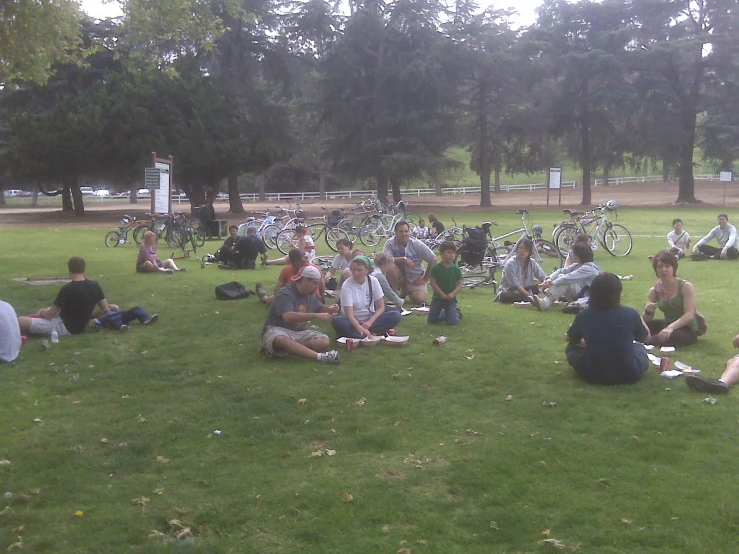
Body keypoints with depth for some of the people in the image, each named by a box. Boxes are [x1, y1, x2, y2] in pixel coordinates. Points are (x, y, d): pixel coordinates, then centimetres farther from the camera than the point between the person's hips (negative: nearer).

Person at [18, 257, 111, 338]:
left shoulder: (67, 289, -21)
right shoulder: (94, 285, -5)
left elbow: (50, 314, -12)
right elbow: (105, 309, 2)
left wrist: (42, 312, 11)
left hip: (64, 328, -8)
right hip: (79, 326, 8)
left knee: (20, 321, -12)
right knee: (44, 310, 30)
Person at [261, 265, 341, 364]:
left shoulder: (311, 295, 9)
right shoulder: (285, 294, -17)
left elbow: (319, 308, 26)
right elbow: (288, 317, -33)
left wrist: (328, 309, 1)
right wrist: (316, 316, -35)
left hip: (300, 333, 7)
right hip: (277, 330, -7)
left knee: (325, 341, -18)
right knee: (281, 340, -43)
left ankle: (290, 347, -19)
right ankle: (320, 357, -49)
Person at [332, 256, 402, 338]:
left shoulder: (373, 281, -8)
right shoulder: (347, 286, -16)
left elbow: (381, 307, -5)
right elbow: (349, 314, -23)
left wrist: (370, 322, -22)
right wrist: (359, 328, -42)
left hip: (370, 319, 3)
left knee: (396, 315, -21)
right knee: (337, 321, -35)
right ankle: (373, 333, -31)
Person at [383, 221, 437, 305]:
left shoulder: (417, 244, -12)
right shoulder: (390, 243, -14)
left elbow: (433, 260, -7)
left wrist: (425, 279, -6)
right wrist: (404, 259, -33)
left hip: (415, 278, 0)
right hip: (399, 276, 0)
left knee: (419, 299, -23)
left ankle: (406, 291, 14)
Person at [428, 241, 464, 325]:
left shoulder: (456, 269, -4)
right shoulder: (436, 268, -7)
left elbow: (460, 283, -5)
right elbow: (433, 282, -8)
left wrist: (452, 294, -19)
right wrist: (442, 294, -15)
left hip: (451, 299, -1)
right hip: (438, 297, 1)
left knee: (451, 322, -12)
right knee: (431, 320, 0)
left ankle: (457, 313, 21)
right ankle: (443, 313, 29)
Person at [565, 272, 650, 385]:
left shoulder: (583, 315, -8)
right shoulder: (630, 314, -11)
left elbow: (570, 340, 13)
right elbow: (645, 338, 10)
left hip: (593, 376, -2)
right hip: (628, 375, 2)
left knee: (572, 347, 24)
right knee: (639, 346, 31)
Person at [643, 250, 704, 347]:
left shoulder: (686, 286, -14)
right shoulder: (654, 290, -1)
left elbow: (689, 315, -25)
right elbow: (647, 320, 0)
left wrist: (671, 327, -41)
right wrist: (648, 311, -24)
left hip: (688, 330, -5)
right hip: (668, 325, 6)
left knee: (671, 336, -36)